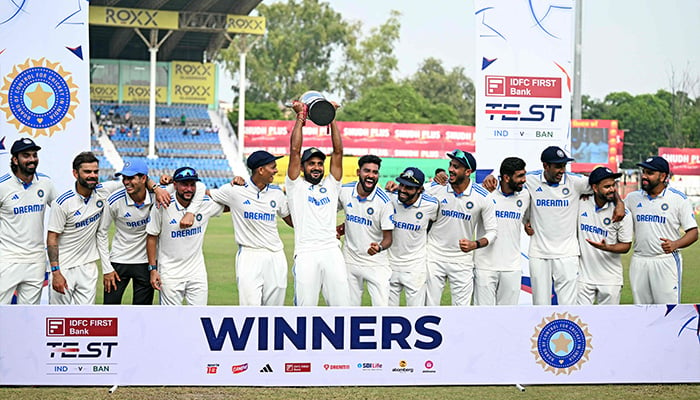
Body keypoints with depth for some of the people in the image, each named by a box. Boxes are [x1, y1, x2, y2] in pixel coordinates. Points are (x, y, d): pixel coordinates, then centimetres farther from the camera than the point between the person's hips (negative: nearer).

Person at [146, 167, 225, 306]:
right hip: (170, 272, -3)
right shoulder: (163, 206, -11)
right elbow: (152, 237, -3)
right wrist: (153, 269, -5)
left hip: (197, 272, 3)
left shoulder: (206, 204, -3)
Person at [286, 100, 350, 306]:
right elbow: (295, 151, 3)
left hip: (332, 252, 3)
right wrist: (300, 117, 4)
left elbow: (338, 152, 12)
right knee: (305, 308, -4)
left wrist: (331, 119, 8)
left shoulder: (331, 185, 20)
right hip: (306, 254, -3)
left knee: (342, 307, -2)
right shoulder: (296, 186, 12)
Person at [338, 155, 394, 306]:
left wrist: (379, 247, -33)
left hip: (376, 263, -3)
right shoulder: (344, 191, -3)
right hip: (350, 260, 3)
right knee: (351, 306, 9)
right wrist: (345, 226, 4)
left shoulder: (384, 201, -14)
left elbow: (388, 238, -13)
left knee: (382, 306, -11)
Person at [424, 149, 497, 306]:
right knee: (430, 305, 4)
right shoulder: (437, 188, -5)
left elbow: (492, 231, -4)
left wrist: (475, 244, -23)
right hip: (435, 256, 1)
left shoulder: (482, 197, -8)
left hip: (462, 260, -1)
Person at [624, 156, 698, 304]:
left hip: (667, 261, -4)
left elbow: (693, 232, -3)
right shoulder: (633, 198, 11)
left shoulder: (679, 199, -1)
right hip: (639, 262, 4)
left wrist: (675, 244, -23)